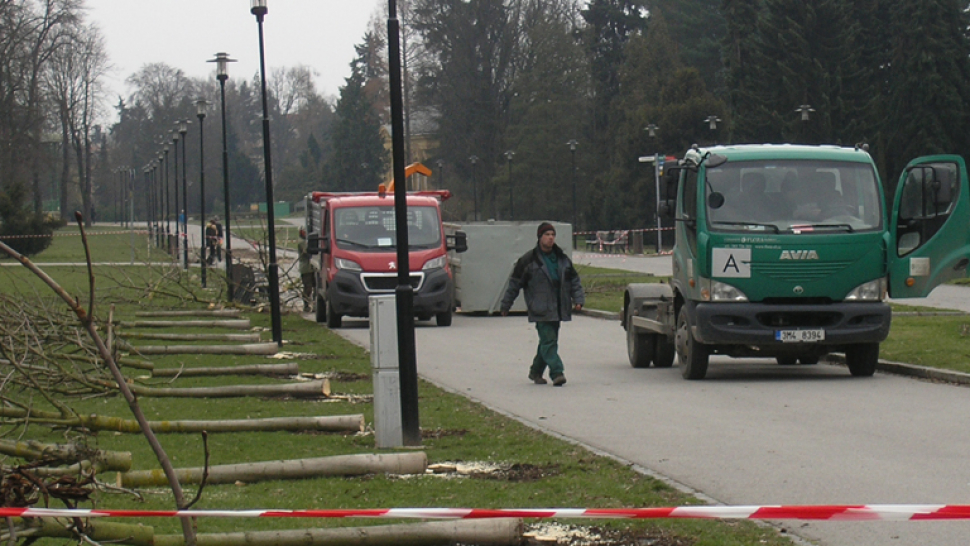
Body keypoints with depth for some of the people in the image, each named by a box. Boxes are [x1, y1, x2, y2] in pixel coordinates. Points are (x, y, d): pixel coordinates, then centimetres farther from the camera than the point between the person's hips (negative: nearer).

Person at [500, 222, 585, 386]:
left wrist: (578, 299, 4)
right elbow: (514, 283, 2)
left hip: (558, 310, 5)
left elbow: (575, 281, 17)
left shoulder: (562, 259, 12)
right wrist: (506, 305, 4)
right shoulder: (528, 260, -3)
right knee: (549, 340, -12)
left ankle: (536, 371, 25)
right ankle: (556, 373, -17)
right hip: (540, 310, -5)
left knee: (548, 341, 11)